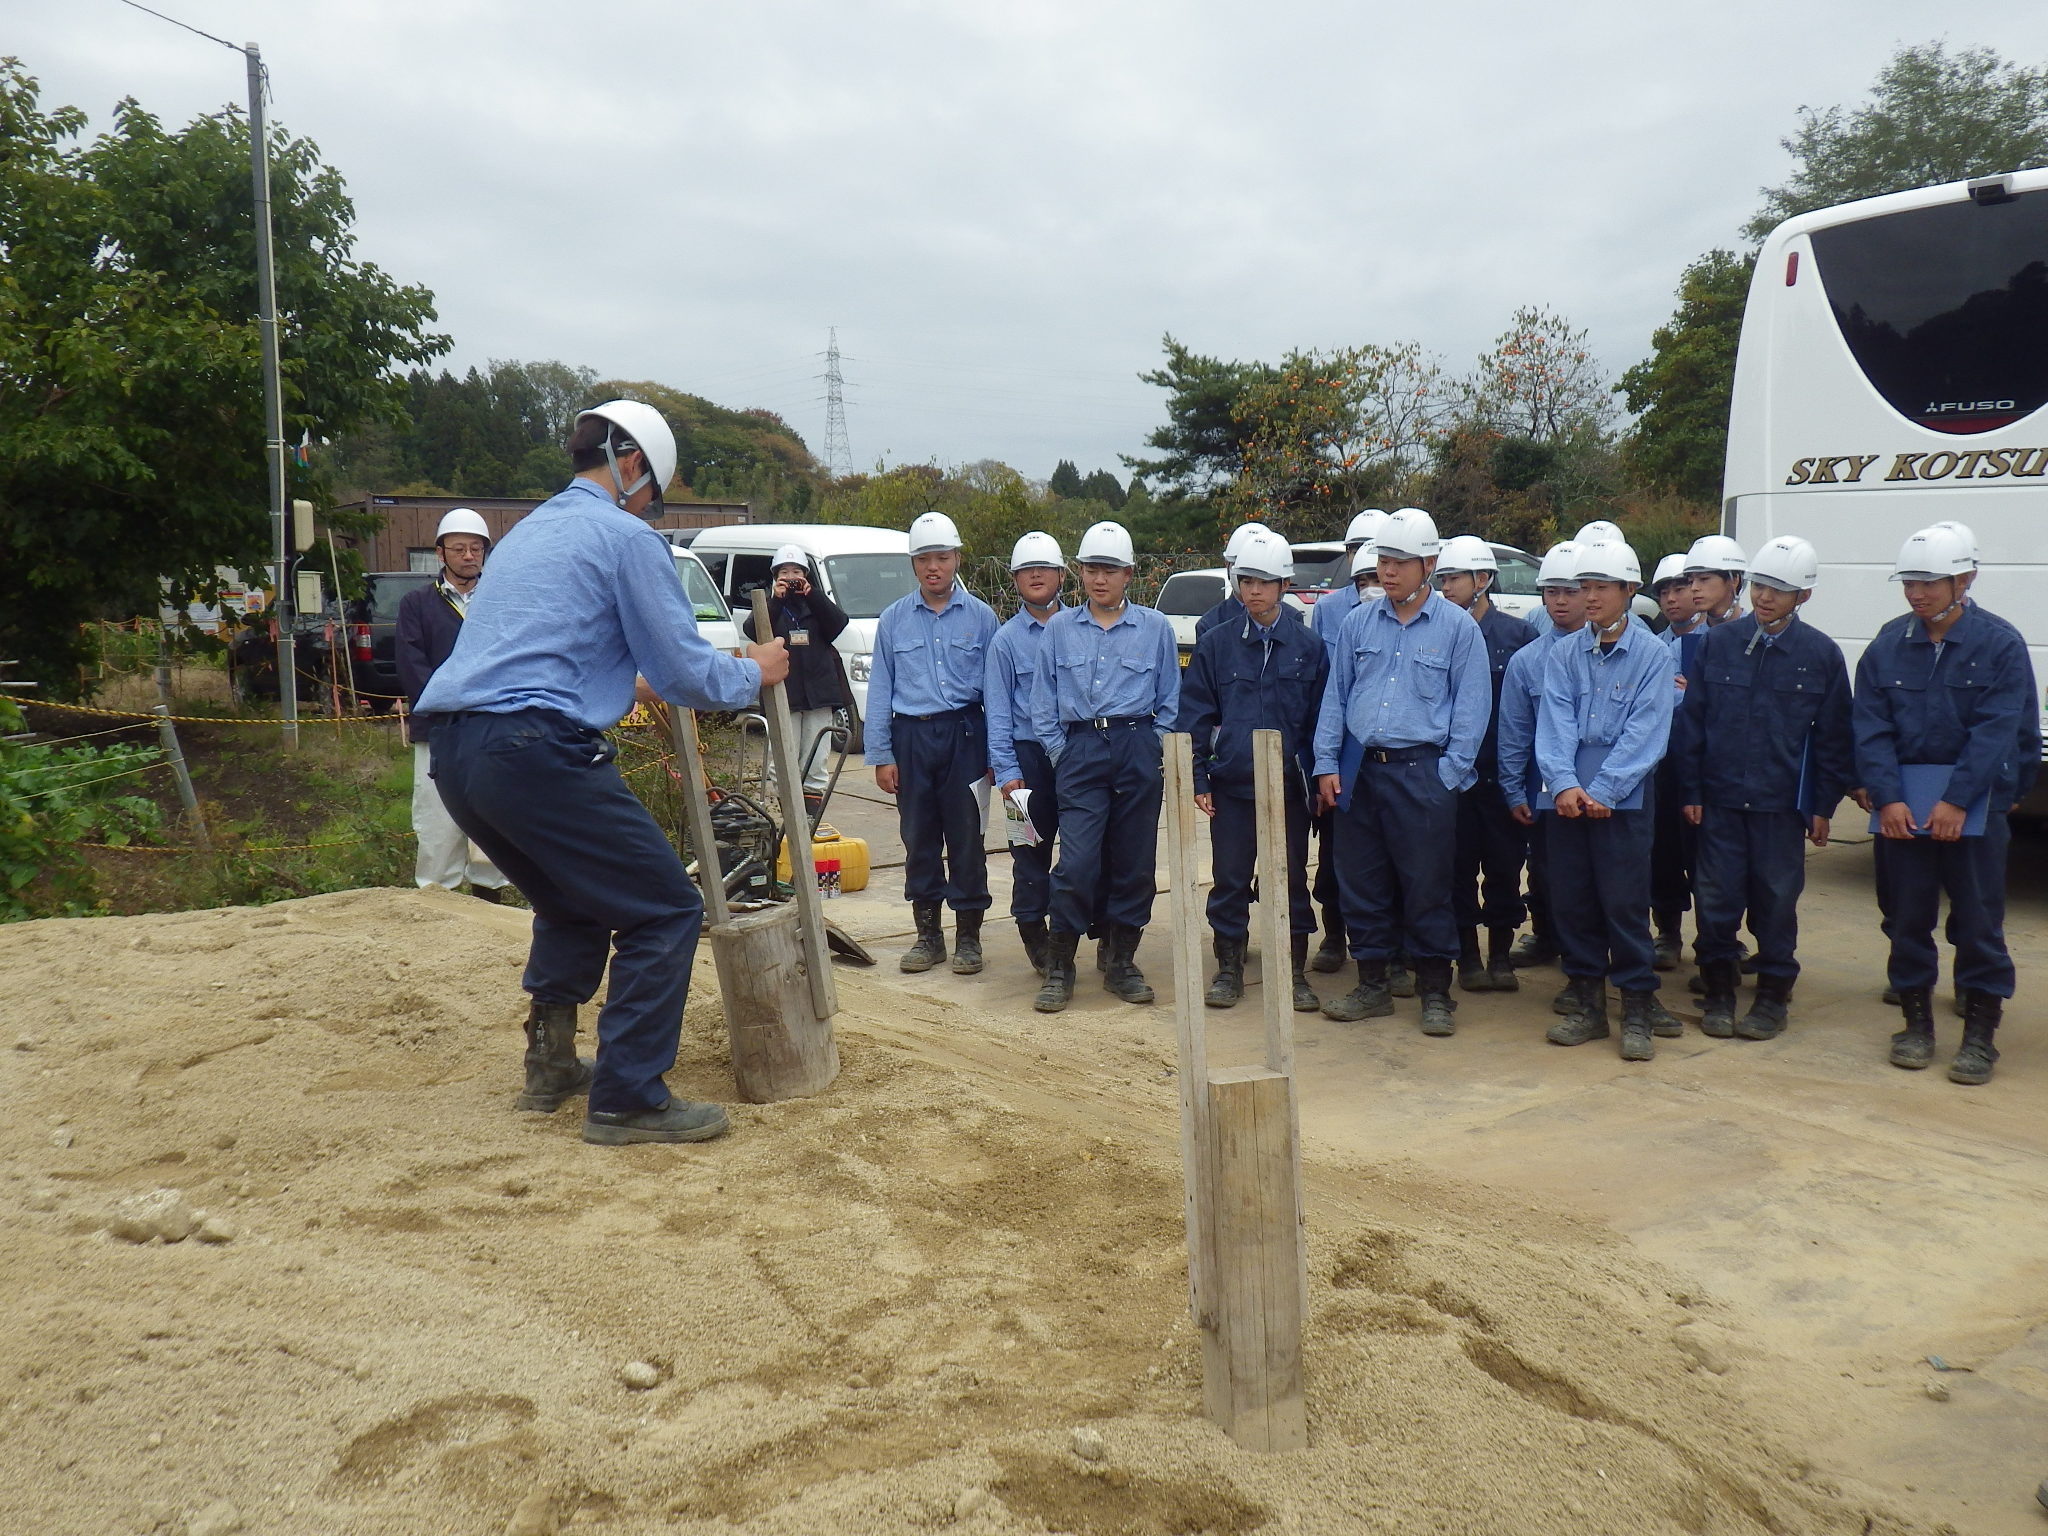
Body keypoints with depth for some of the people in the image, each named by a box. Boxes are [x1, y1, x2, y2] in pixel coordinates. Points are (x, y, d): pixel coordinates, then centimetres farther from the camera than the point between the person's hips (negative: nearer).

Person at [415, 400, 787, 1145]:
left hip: (454, 749, 9)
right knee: (665, 911, 0)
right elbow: (685, 671, -4)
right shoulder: (625, 537, -2)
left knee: (572, 902, 28)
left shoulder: (528, 529, 25)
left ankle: (550, 1065, 32)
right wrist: (754, 673, 15)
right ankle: (629, 1099, 1)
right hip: (535, 751, -9)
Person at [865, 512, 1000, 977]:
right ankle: (928, 934, 18)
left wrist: (996, 751, 0)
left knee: (966, 837, 0)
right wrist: (881, 755, 2)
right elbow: (879, 690, 8)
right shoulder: (894, 619, 8)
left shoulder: (980, 616, 4)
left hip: (964, 734, -2)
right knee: (919, 838, 7)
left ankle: (968, 935, 11)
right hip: (912, 736, 2)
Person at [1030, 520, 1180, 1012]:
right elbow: (1043, 701, 11)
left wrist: (1156, 752, 2)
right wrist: (1060, 753, 3)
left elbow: (1169, 701, 11)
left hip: (1138, 747, 1)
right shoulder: (1060, 630, 9)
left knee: (1134, 861, 4)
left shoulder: (1155, 627, 8)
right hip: (1080, 749, -1)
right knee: (1077, 863, -10)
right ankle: (1058, 967, 1)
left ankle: (1121, 963, 17)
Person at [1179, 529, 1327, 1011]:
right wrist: (1199, 778, -2)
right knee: (1229, 878, 6)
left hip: (1288, 784, 0)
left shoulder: (1308, 647, 2)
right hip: (1230, 784, 0)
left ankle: (1295, 972, 18)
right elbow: (1194, 714, 4)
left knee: (1291, 878, 7)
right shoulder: (1215, 645, 3)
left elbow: (1320, 717, 5)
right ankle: (1229, 968, 18)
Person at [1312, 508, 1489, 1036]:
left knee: (1427, 885, 1)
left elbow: (1471, 708, -1)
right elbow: (1335, 696, 12)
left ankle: (1436, 992, 14)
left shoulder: (1458, 627, -1)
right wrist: (1327, 764, 4)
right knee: (1361, 881, 8)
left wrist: (1449, 775, -8)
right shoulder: (1358, 623, 9)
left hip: (1422, 771, -4)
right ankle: (1372, 986, 21)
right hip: (1359, 769, 4)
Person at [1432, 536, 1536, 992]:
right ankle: (1468, 957, 19)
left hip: (1502, 772, -1)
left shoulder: (1518, 634, 0)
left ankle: (1501, 954, 20)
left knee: (1505, 866, 7)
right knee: (1458, 867, 6)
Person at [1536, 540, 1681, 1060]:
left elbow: (1645, 732, -9)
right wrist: (1563, 783, -17)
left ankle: (1638, 1009, 9)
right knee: (1571, 900, 7)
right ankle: (1586, 1003, 19)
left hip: (1623, 798, -3)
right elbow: (1555, 722, -1)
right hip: (1566, 795, 4)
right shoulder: (1563, 653, 9)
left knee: (1625, 903, -3)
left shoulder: (1652, 653, -1)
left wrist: (1602, 791, -18)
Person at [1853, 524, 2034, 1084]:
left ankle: (1980, 1033, 11)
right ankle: (1916, 1022, 21)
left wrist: (1956, 801, -18)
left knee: (1978, 918, 1)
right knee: (1906, 914, 8)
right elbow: (1872, 728, 0)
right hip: (1900, 800, 3)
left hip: (1974, 801, -2)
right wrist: (1887, 798, -11)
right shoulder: (1888, 644, 4)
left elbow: (1995, 732, -10)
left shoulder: (1999, 644, -4)